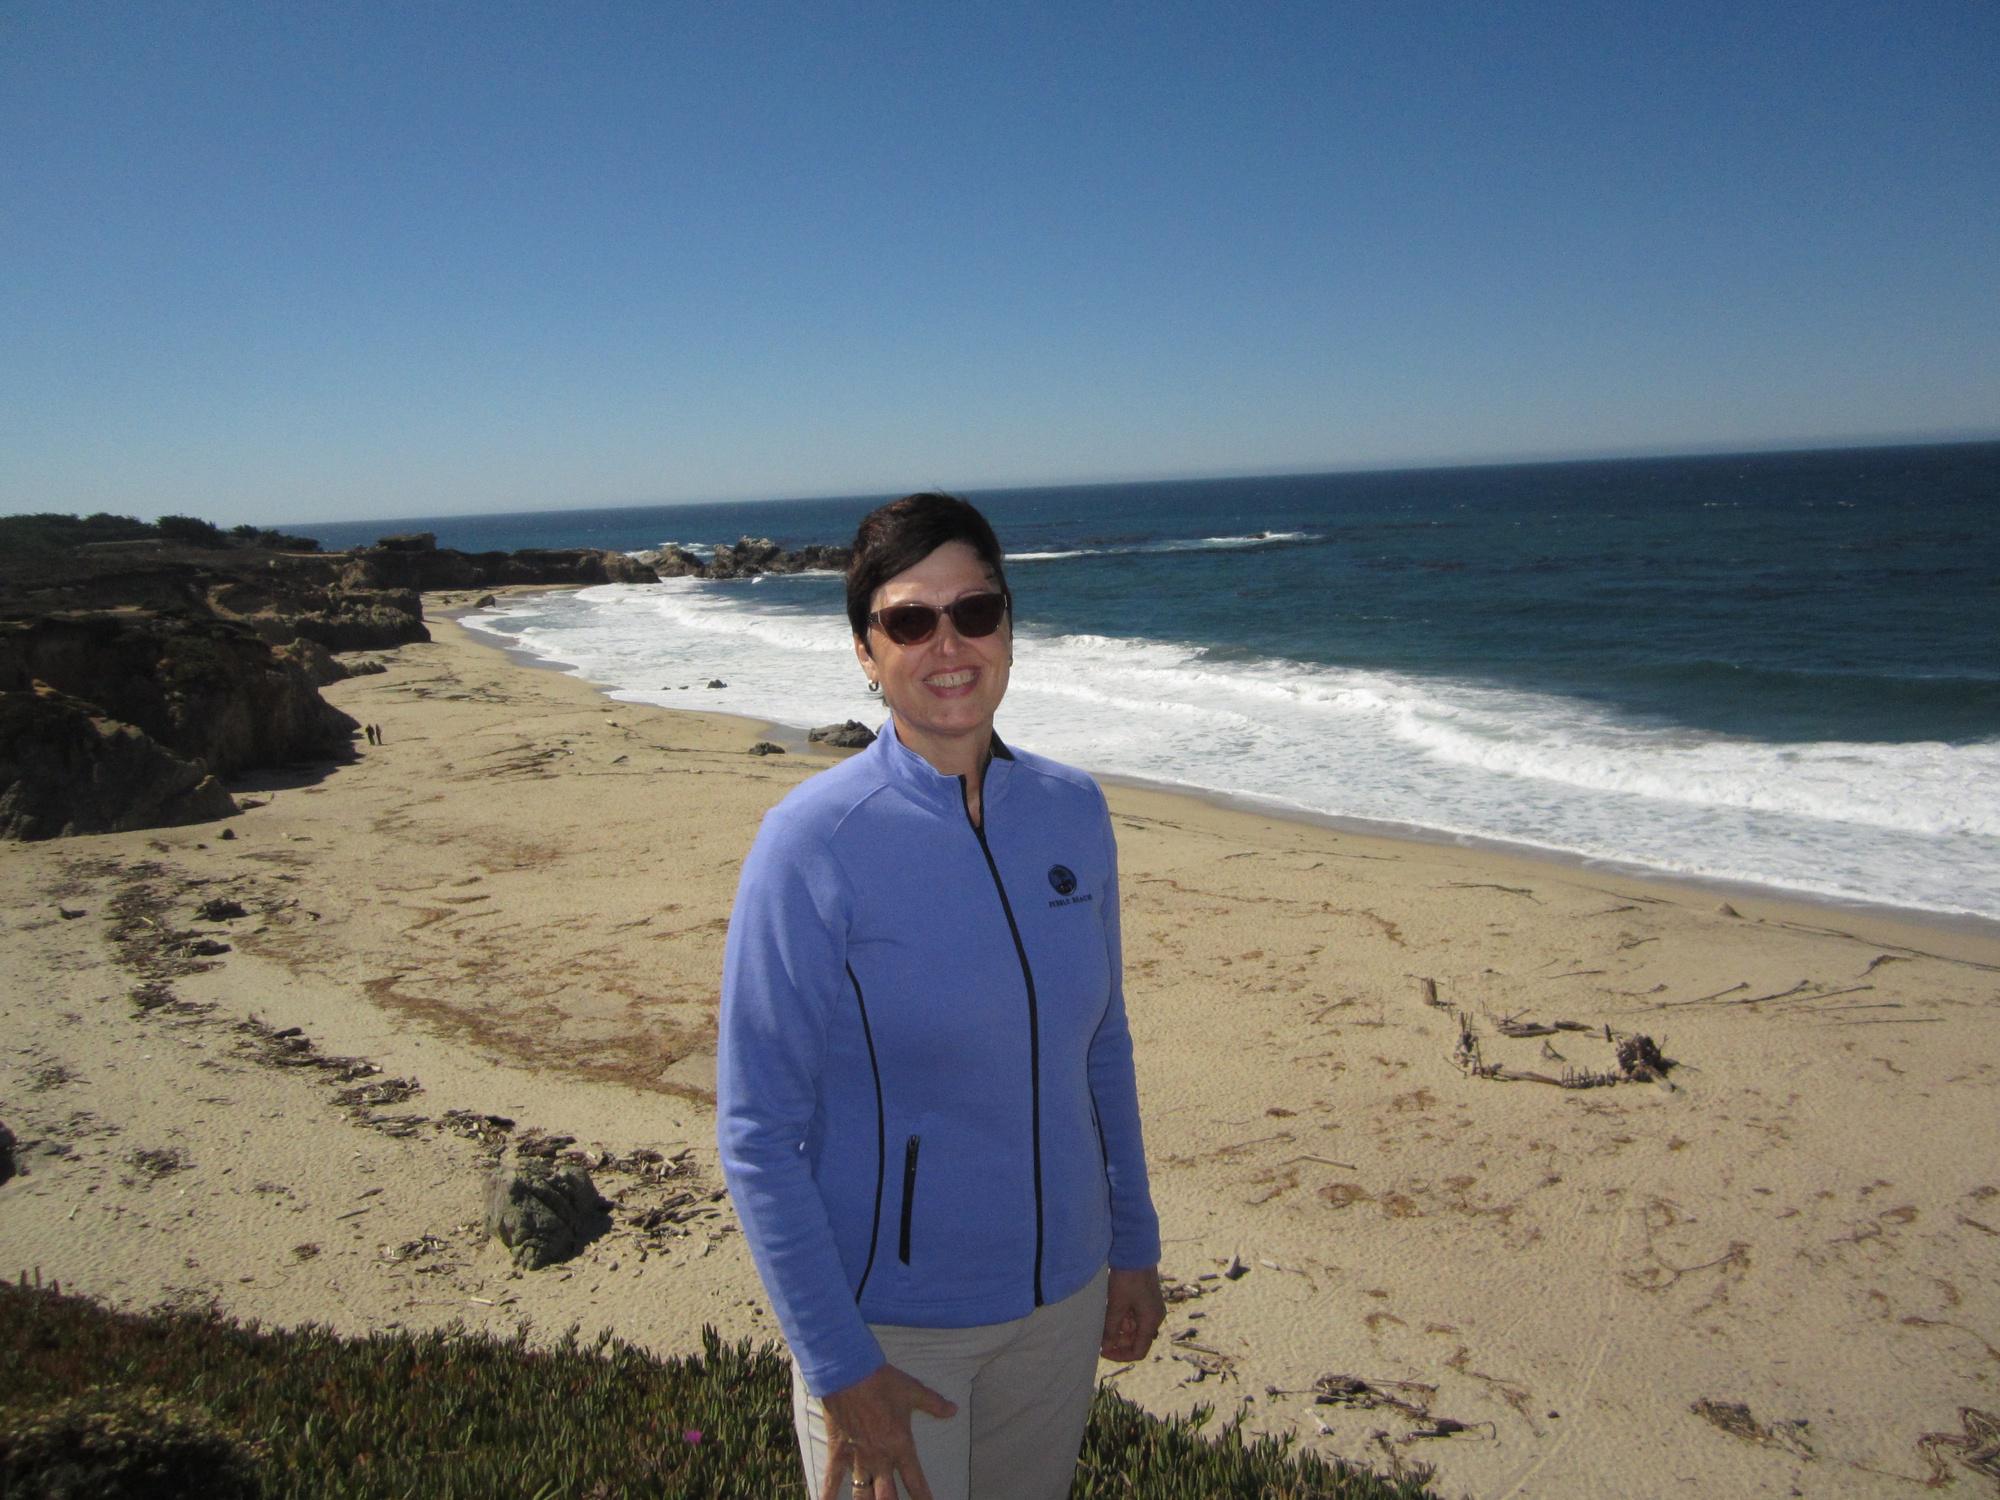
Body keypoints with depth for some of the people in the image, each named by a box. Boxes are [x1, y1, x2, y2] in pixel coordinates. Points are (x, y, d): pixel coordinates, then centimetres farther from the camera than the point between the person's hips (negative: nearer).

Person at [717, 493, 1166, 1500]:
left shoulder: (1073, 812, -4)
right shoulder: (812, 844, -19)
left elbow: (1101, 1042, 7)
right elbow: (756, 1131, -15)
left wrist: (1134, 1244, 11)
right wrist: (838, 1365, -14)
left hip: (1063, 1293, 5)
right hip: (889, 1318, -5)